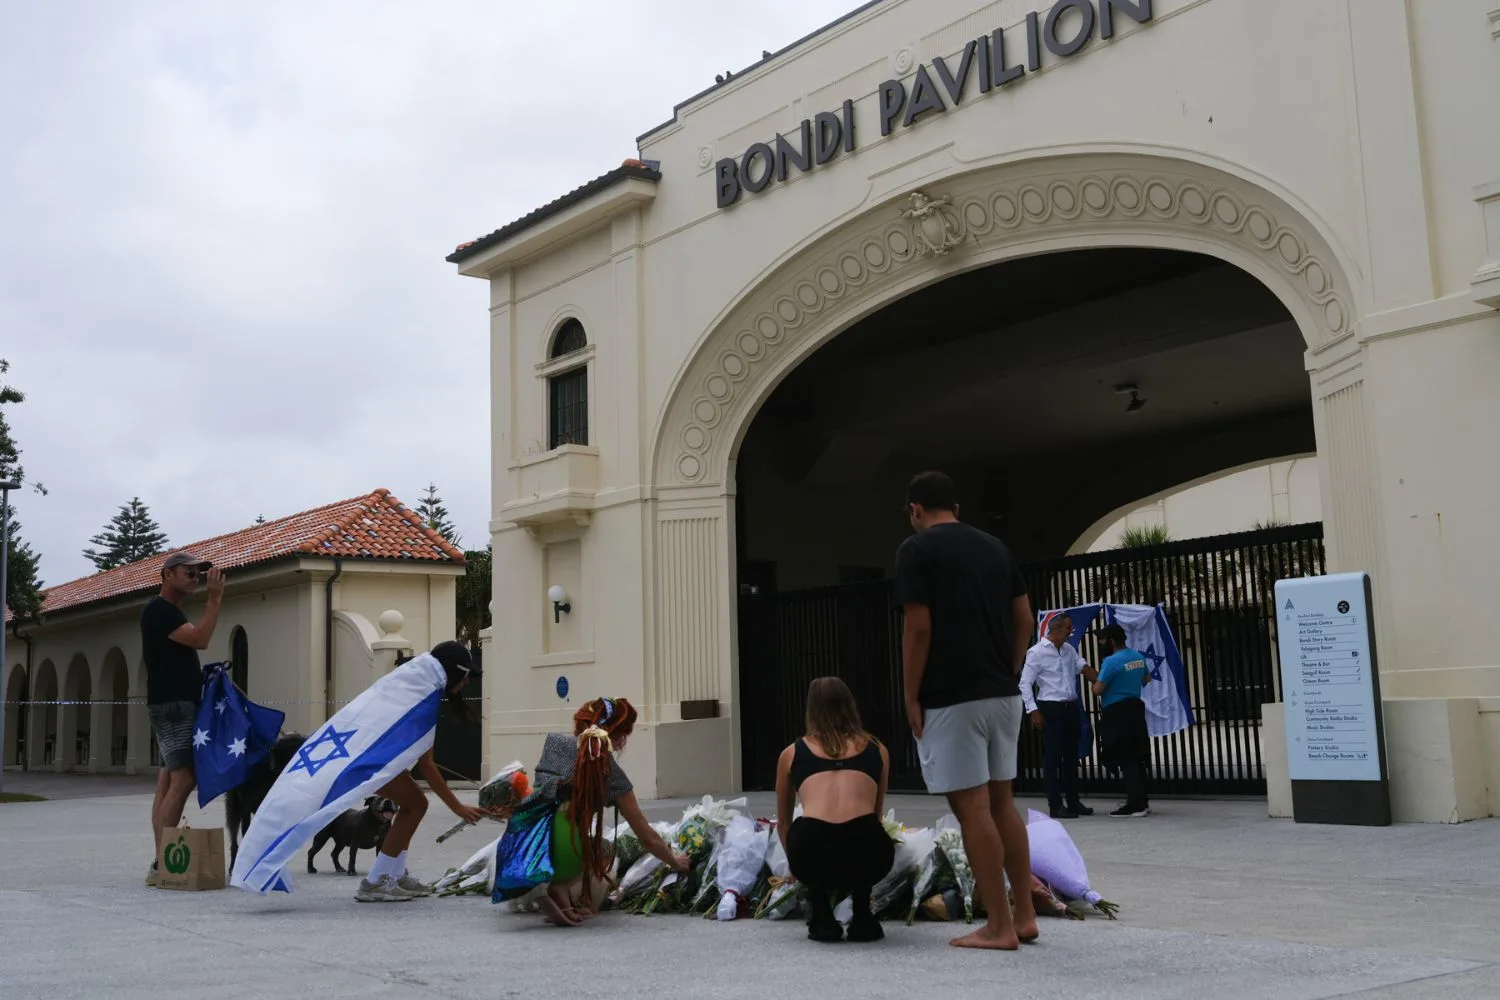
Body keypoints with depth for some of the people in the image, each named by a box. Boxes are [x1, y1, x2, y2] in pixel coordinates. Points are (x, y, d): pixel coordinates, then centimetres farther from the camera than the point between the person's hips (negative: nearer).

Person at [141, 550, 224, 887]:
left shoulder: (171, 612, 20)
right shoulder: (158, 609, -10)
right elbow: (200, 639, -20)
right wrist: (215, 599, -18)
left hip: (180, 705, 10)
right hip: (171, 705, -10)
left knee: (170, 781, 6)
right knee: (183, 780, -16)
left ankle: (163, 862, 5)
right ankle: (162, 864, -17)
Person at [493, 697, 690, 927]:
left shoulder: (553, 742, 17)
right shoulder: (612, 772, 10)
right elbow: (648, 838, 18)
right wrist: (675, 862, 37)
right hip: (564, 854, -4)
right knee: (605, 851, 29)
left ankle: (540, 886, 3)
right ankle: (562, 889, -1)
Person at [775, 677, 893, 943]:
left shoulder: (792, 753, 23)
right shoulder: (877, 750, 24)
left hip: (811, 849, -1)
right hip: (866, 852, 1)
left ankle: (823, 919, 20)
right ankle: (862, 919, 22)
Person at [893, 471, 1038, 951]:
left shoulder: (917, 549, -7)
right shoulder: (995, 547, 12)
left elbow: (918, 629, -13)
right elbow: (1025, 619, 11)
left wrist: (911, 697, -6)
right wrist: (1007, 673, 17)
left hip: (951, 699, -7)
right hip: (1004, 694, 7)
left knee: (972, 808, -3)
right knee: (1001, 801, 15)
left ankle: (999, 926, 1)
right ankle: (1025, 914, 17)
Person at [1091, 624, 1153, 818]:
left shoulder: (1112, 661, -18)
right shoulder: (1138, 657, 10)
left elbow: (1097, 690, -17)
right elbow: (1147, 679, 27)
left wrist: (1096, 681, 5)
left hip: (1118, 714, -9)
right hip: (1136, 709, 9)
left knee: (1125, 760, -5)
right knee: (1136, 758, 14)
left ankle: (1135, 804, -5)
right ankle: (1142, 802, 19)